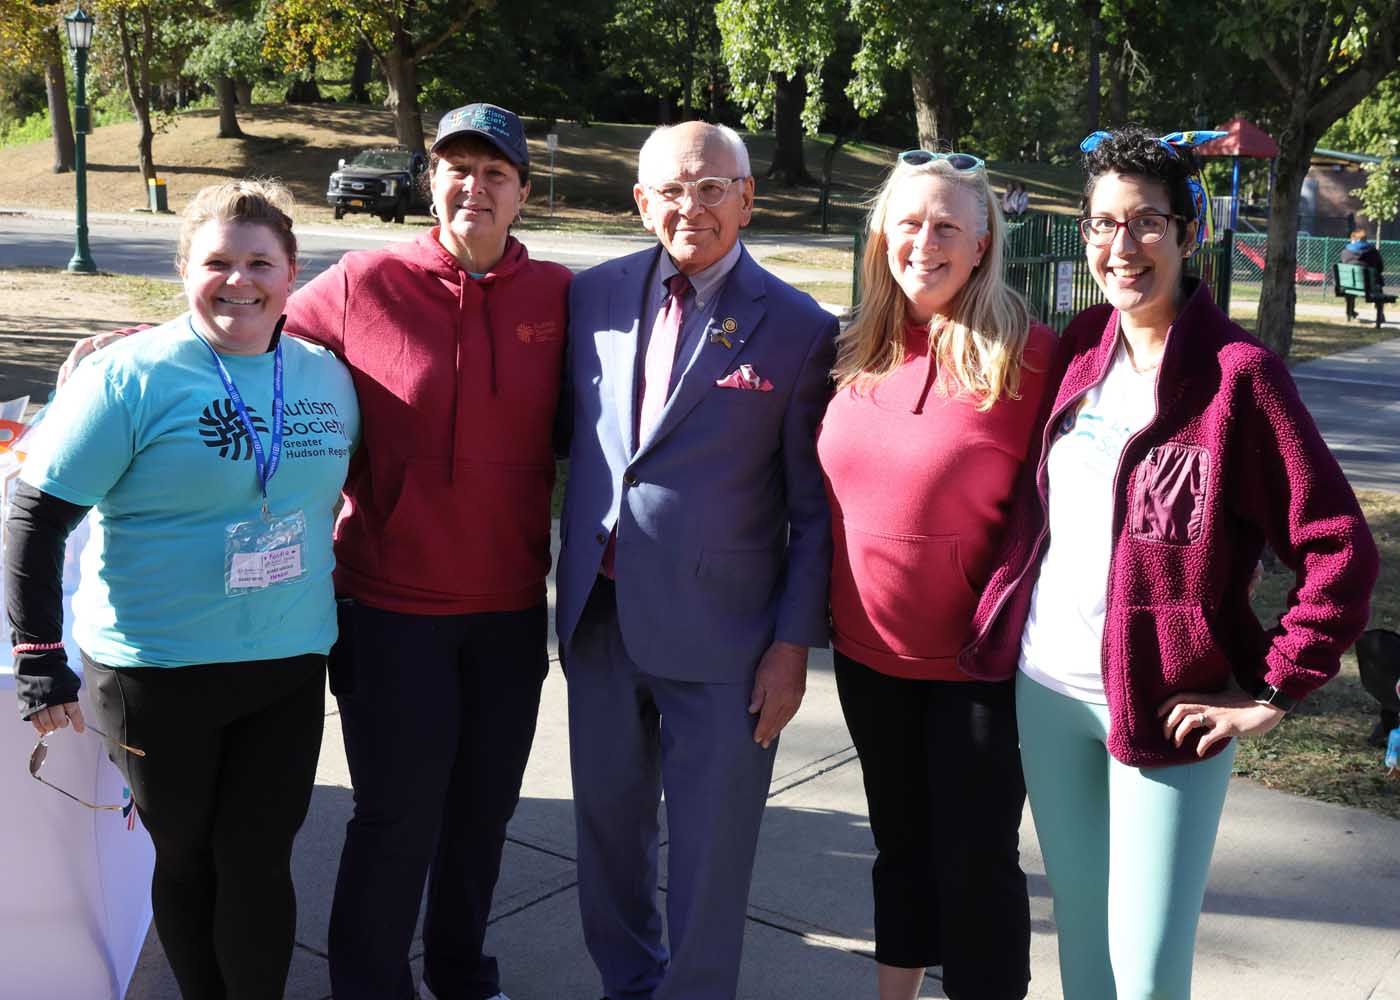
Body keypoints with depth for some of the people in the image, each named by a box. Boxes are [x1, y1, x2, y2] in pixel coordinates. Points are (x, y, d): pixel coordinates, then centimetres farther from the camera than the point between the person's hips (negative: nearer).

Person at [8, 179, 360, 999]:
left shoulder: (327, 375, 3)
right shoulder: (132, 378, -11)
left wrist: (339, 605, 18)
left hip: (290, 664, 3)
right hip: (157, 670, -2)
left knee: (258, 861, 5)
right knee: (186, 858, 14)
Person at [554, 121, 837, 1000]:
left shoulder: (799, 328, -7)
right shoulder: (594, 295, 4)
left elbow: (814, 507, -5)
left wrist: (794, 643, -8)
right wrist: (571, 583, 6)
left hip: (719, 632, -4)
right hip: (599, 619, 4)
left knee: (710, 852, 8)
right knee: (608, 826, 19)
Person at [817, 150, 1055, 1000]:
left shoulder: (1029, 353, -13)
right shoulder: (857, 352, 2)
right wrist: (813, 619, 11)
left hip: (979, 659, -5)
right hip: (869, 651, 5)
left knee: (977, 863, 7)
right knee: (900, 845, 21)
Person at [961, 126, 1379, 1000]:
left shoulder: (1237, 372, -13)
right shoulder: (1079, 350, 4)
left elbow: (1340, 549, -14)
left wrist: (1274, 693, -14)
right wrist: (1004, 620, 9)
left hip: (1164, 705, -5)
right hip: (1045, 689, 5)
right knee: (1079, 925, 19)